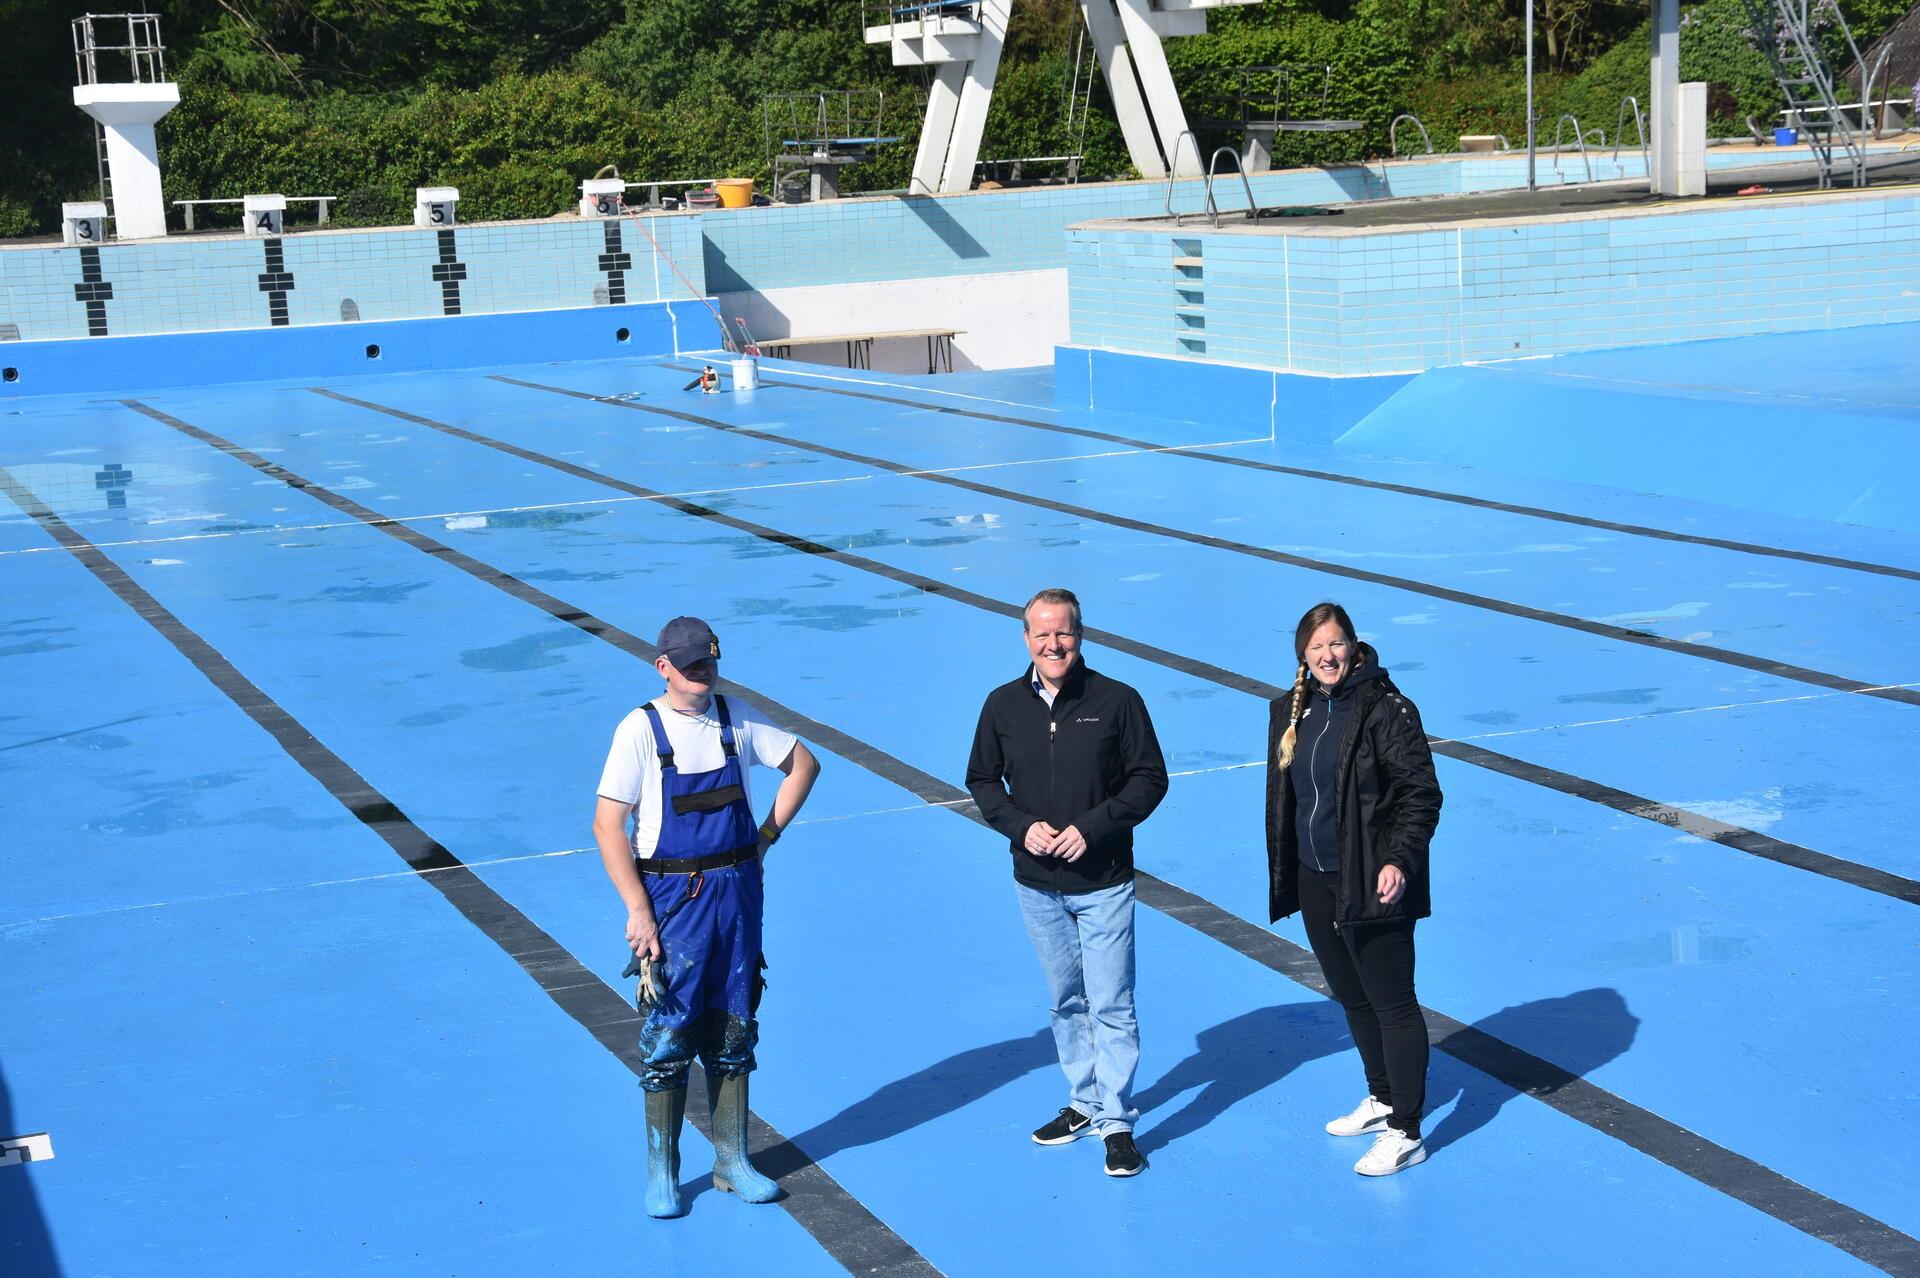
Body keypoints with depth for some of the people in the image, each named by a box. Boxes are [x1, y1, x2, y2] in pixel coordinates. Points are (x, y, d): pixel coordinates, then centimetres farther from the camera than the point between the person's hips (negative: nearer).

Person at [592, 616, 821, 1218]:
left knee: (732, 1032, 10)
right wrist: (638, 910, -15)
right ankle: (662, 1172, 12)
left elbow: (804, 763, 16)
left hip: (737, 892, 4)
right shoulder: (641, 729, -10)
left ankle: (732, 1162, 21)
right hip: (672, 897, -4)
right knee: (669, 1035, 0)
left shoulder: (735, 717, 3)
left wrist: (767, 835, 6)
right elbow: (608, 825, -11)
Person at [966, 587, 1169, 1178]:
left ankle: (1116, 1120, 9)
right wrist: (1021, 825, -9)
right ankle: (1084, 1103, 29)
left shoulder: (1117, 701, -9)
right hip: (1037, 884, 3)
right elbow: (982, 781, 9)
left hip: (1103, 883, -3)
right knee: (1066, 1001, 15)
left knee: (1111, 1006, -2)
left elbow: (1150, 779, -5)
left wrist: (1092, 826, -16)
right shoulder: (1003, 706, 0)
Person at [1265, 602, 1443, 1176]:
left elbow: (1422, 795, -14)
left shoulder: (1387, 710, -14)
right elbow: (1283, 796, 17)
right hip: (1314, 881, 8)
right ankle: (1381, 1099, 38)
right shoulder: (1292, 712, 7)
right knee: (1351, 997, 20)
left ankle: (1405, 1134, 6)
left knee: (1392, 1004, -1)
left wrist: (1399, 861, -24)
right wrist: (1283, 871, 16)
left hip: (1371, 885, -8)